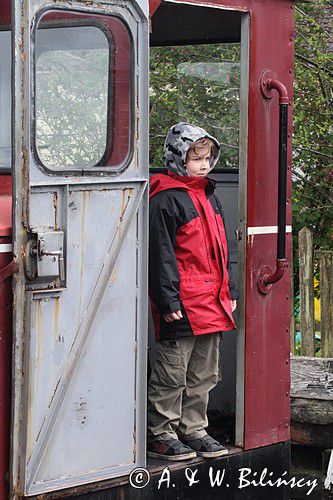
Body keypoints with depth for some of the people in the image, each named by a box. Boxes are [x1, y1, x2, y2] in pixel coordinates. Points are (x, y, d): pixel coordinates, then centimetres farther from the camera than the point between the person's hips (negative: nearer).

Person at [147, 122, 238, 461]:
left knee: (203, 374, 14)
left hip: (212, 302, 9)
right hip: (181, 304, -9)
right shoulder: (166, 200, -11)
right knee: (172, 373, -2)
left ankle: (193, 429, 24)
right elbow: (161, 255, -14)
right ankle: (159, 434, 7)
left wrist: (229, 292, 20)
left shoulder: (208, 197, 16)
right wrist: (168, 301, -18)